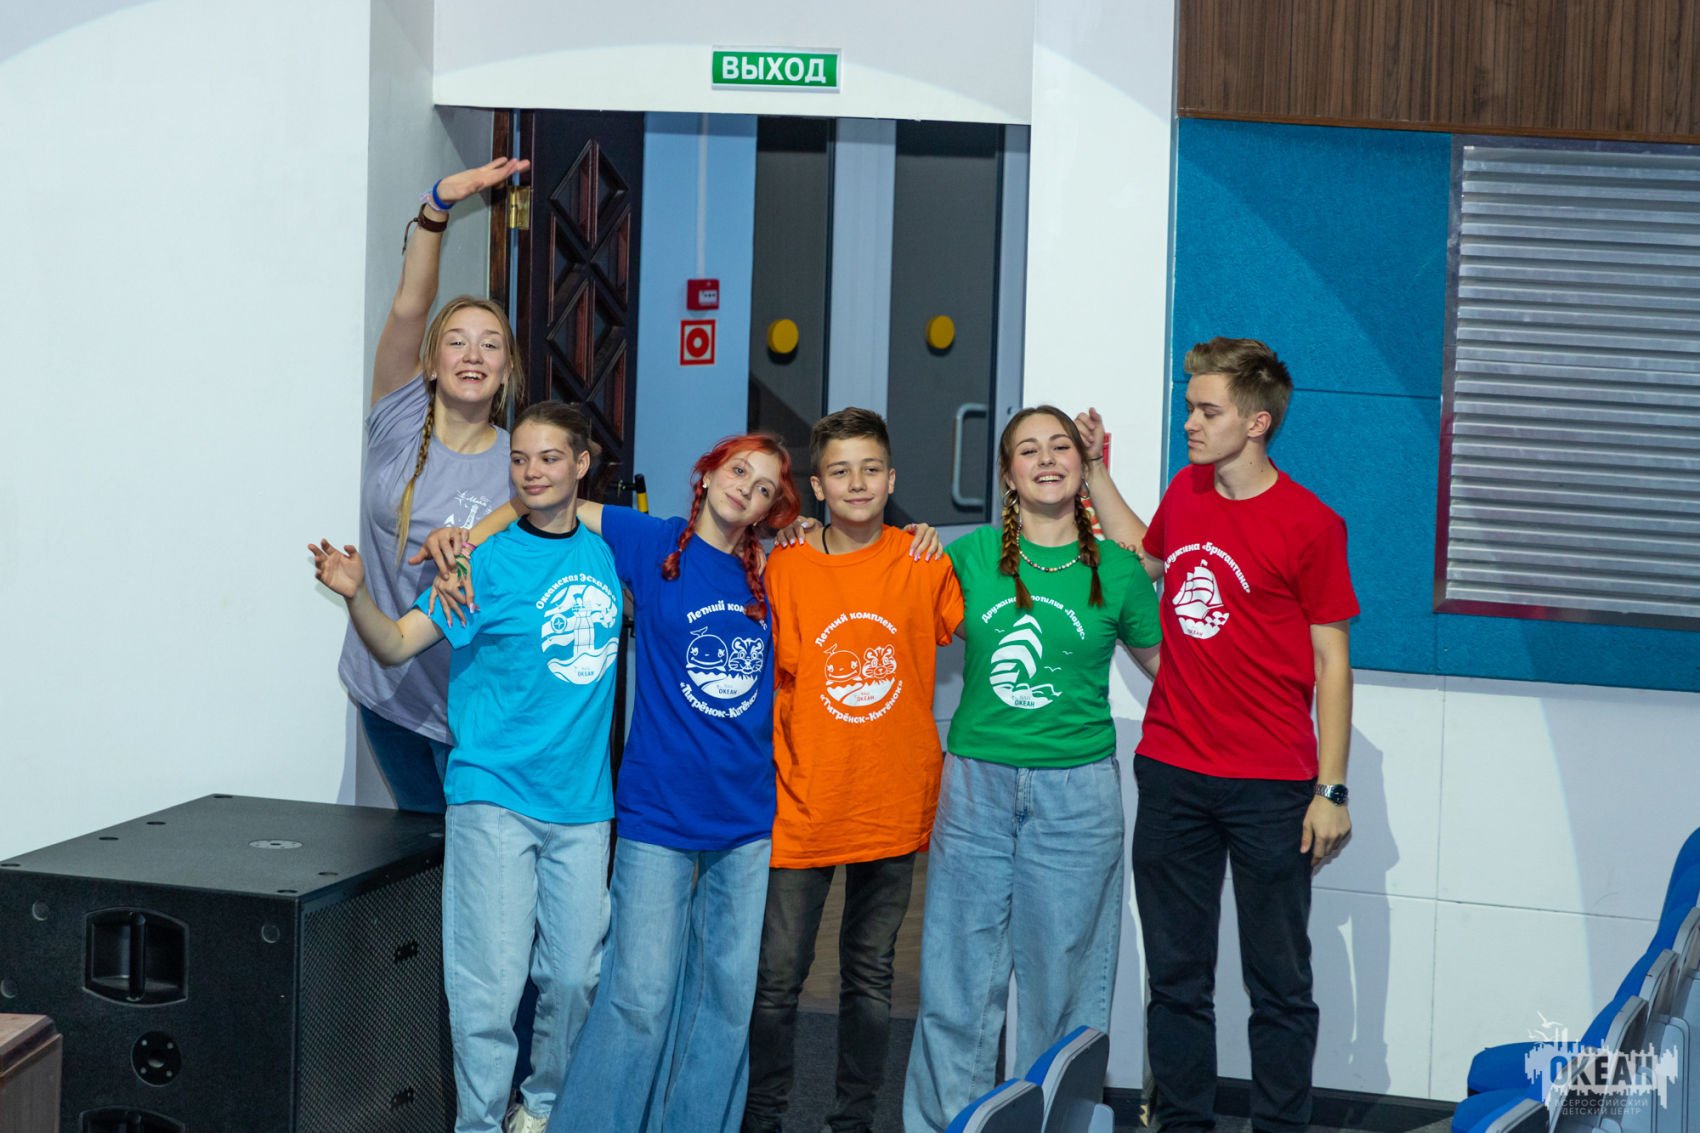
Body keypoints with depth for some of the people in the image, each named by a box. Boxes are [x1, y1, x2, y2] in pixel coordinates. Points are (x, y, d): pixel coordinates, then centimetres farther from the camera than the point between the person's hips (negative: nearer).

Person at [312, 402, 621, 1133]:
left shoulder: (609, 551, 7)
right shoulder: (489, 563, -6)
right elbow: (396, 645, -9)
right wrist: (356, 595, -30)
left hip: (580, 801, 4)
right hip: (495, 796, -4)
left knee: (573, 975, 10)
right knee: (491, 980, -7)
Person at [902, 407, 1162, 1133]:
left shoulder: (1116, 570, 2)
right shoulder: (970, 556, 4)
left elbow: (1166, 664, 12)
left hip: (1076, 792, -1)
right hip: (977, 782, 1)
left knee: (1064, 973, 4)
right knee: (961, 970, 4)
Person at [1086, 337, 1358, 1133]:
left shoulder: (1308, 524, -9)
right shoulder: (1186, 492, 7)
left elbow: (1331, 660, -7)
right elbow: (1146, 559, 30)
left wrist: (1331, 789, -10)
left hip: (1270, 785, -5)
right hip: (1172, 771, 5)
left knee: (1278, 980, 3)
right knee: (1175, 972, 11)